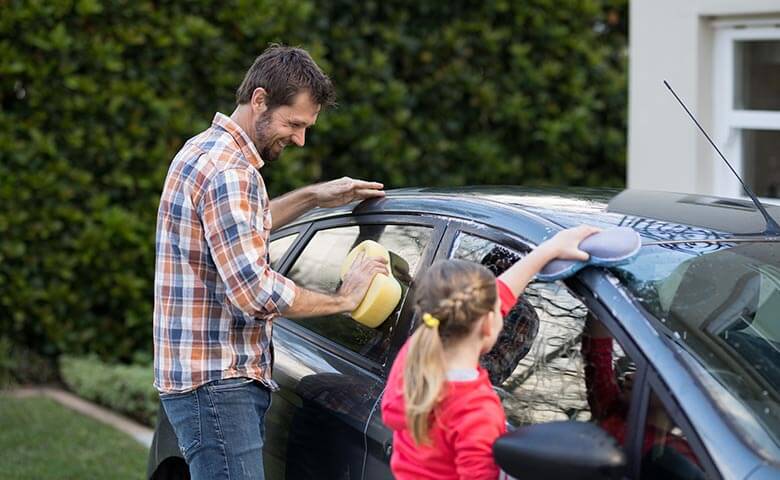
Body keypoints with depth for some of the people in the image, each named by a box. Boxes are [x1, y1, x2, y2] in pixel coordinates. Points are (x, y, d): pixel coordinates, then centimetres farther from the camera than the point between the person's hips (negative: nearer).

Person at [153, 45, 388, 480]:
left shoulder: (205, 151, 16)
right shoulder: (228, 171, -17)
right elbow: (255, 291, -23)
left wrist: (313, 197, 29)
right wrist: (342, 299, -10)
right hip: (216, 381, -11)